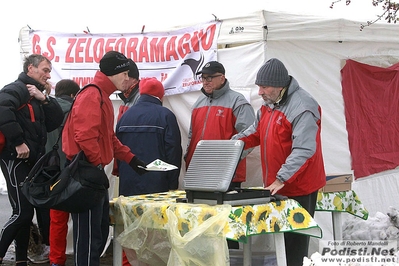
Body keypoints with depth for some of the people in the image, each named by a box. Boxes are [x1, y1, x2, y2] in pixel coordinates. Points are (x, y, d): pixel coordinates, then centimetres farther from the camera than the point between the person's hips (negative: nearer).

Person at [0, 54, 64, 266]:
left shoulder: (37, 95, 20)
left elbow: (55, 122, 10)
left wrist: (44, 100, -4)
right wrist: (18, 142, -26)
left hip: (32, 160, 9)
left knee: (26, 213, 12)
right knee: (22, 212, -12)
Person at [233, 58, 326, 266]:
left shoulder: (302, 107, -20)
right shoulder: (269, 104, 9)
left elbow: (303, 150, -26)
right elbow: (256, 131, 19)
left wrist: (281, 179, -31)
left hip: (298, 189, -8)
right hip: (275, 187, 8)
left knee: (295, 243, -2)